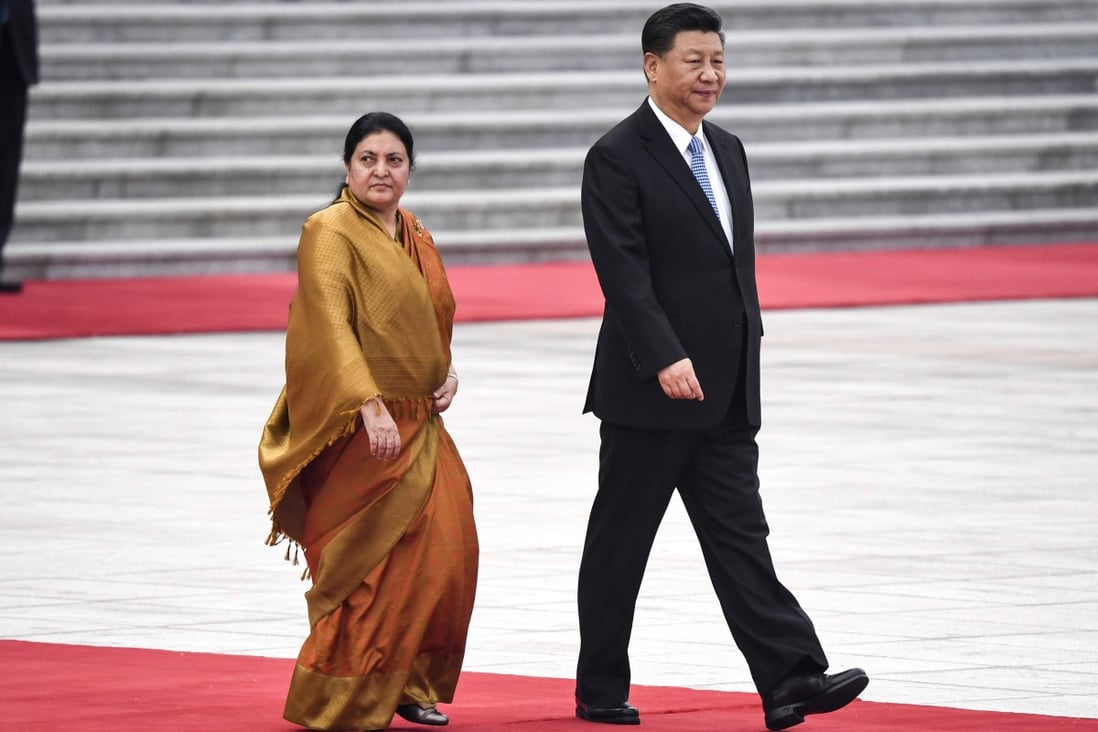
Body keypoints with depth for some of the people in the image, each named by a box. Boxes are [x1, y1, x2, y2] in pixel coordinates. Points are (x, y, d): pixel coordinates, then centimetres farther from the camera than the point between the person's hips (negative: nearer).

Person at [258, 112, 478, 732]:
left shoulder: (416, 240, 15)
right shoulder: (330, 232, -10)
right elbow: (331, 324, -22)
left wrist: (447, 375, 6)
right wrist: (370, 405, -33)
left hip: (419, 429, 8)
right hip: (359, 433, -8)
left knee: (446, 558, 6)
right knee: (369, 568, -6)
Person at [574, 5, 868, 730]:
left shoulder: (727, 151, 14)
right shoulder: (617, 159, -10)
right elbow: (623, 273, -18)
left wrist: (746, 362, 17)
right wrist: (665, 359, -27)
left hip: (726, 397, 7)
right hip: (650, 394, -7)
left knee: (740, 539, -1)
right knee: (620, 542, 4)